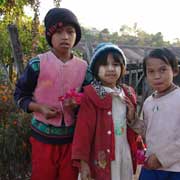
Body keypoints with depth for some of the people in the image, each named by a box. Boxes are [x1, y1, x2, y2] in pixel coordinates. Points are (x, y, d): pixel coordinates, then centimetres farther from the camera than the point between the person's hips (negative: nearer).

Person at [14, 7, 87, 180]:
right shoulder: (37, 64, -9)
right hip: (43, 136, -2)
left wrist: (78, 104, -12)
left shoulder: (83, 67, -1)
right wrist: (40, 107, -17)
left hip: (71, 137, 2)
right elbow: (20, 95, -1)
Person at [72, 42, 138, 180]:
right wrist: (83, 161, -15)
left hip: (125, 155, 6)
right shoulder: (91, 95, -13)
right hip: (102, 157, -5)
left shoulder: (127, 94, 6)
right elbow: (84, 128, -15)